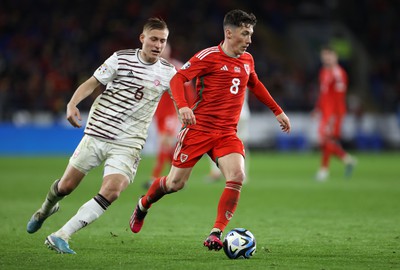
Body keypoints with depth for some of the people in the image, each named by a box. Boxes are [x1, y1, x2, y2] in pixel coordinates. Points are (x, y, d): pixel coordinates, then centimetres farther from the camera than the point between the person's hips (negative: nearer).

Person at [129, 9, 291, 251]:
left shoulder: (247, 60, 11)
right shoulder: (209, 56, -9)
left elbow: (255, 85, 30)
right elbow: (178, 79, -13)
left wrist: (278, 111, 32)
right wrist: (182, 106, -30)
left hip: (227, 133, 5)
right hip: (199, 129, -5)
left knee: (237, 176, -21)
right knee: (176, 183, 0)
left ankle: (216, 234, -15)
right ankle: (143, 206, 32)